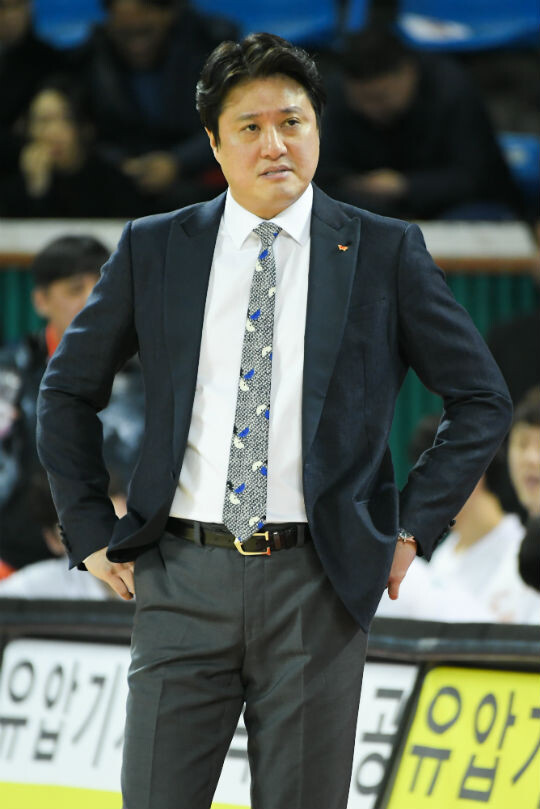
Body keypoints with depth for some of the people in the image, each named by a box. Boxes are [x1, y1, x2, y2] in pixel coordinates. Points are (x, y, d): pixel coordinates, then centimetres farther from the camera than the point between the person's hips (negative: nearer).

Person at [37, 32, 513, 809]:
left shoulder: (384, 252, 4)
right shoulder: (154, 249, 8)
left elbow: (482, 400, 9)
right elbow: (68, 391, 17)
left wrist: (413, 528, 2)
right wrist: (92, 533, 10)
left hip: (317, 585, -1)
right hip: (183, 579, 1)